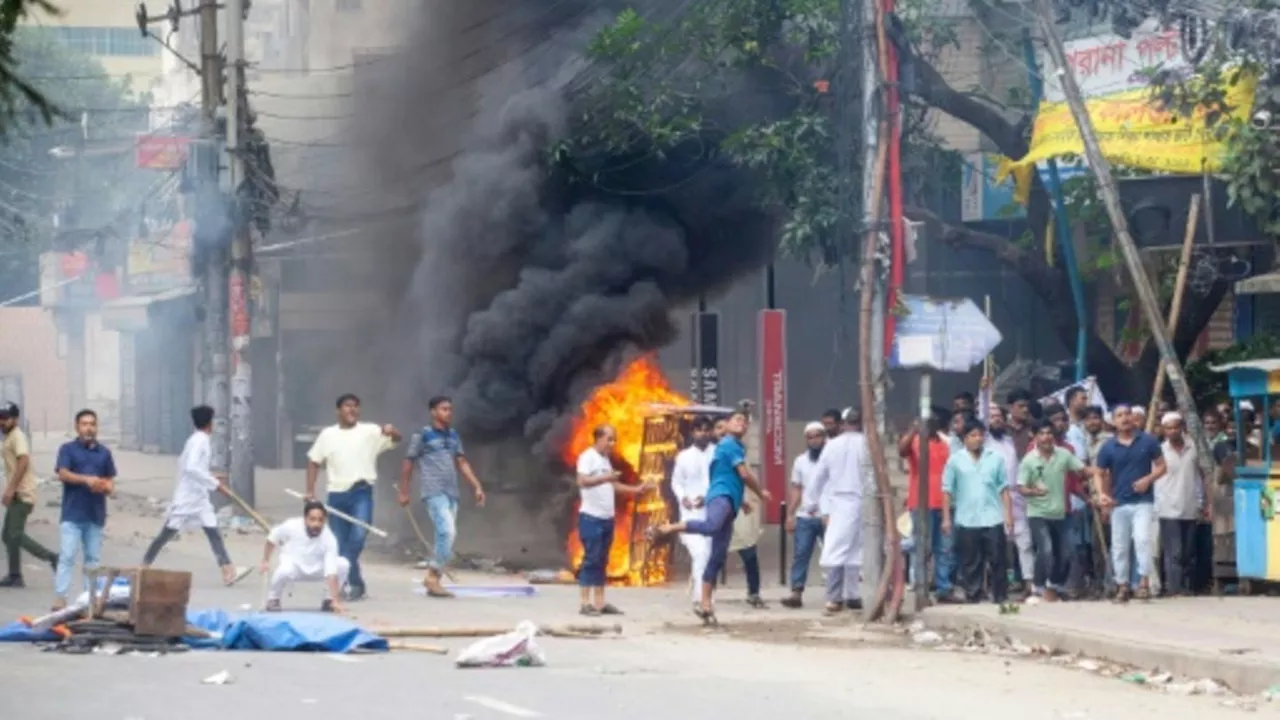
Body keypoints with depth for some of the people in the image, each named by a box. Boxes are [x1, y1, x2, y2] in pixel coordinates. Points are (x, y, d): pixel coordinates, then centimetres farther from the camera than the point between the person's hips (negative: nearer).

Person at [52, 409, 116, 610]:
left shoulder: (104, 452, 11)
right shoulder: (67, 449, 1)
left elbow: (110, 481, 14)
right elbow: (63, 474, -12)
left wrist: (106, 487, -11)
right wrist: (86, 480, -27)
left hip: (96, 514, 4)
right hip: (72, 514, -4)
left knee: (93, 558, 8)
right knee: (67, 556, -8)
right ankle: (59, 598, -10)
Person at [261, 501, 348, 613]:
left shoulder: (329, 539, -27)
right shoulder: (291, 526, -25)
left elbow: (331, 572, -33)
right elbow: (271, 539, -3)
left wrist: (335, 601, -40)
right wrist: (265, 561, -4)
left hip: (316, 569, 1)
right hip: (294, 567, -1)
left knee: (343, 564, -24)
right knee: (285, 570, -38)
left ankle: (329, 600, -1)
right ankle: (273, 599, -7)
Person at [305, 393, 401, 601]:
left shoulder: (370, 431, 2)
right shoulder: (328, 434, 9)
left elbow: (396, 439, -7)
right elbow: (314, 461, 13)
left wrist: (391, 432, -32)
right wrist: (310, 491, 4)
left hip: (361, 492, -3)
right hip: (337, 494, 3)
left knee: (358, 536, -20)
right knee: (340, 543, 6)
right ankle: (355, 583, 18)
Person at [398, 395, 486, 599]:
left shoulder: (453, 435, 14)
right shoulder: (422, 436, -4)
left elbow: (462, 463, 17)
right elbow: (408, 463, 1)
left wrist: (477, 487, 9)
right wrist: (404, 492, 0)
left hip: (451, 493, 7)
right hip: (434, 493, -7)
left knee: (446, 536, 5)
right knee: (447, 532, -20)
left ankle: (434, 581, 11)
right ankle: (432, 576, -12)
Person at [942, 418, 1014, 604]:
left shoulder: (996, 458, 6)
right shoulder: (955, 461, 3)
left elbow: (1004, 489, 7)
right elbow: (947, 491, 3)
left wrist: (1008, 515, 0)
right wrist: (946, 518, -2)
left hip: (993, 520, 1)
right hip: (967, 521, -1)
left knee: (997, 562, 2)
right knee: (970, 564, 4)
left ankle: (1000, 599, 9)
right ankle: (972, 599, 10)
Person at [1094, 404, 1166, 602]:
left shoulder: (1148, 442, 1)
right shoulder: (1108, 447, 2)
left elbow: (1161, 465, 5)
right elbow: (1100, 474, 6)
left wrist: (1148, 479, -13)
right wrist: (1102, 493, -13)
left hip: (1142, 501, -2)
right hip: (1118, 503, 2)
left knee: (1142, 539, -19)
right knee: (1119, 546, 5)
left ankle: (1144, 581, -17)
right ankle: (1123, 585, 14)